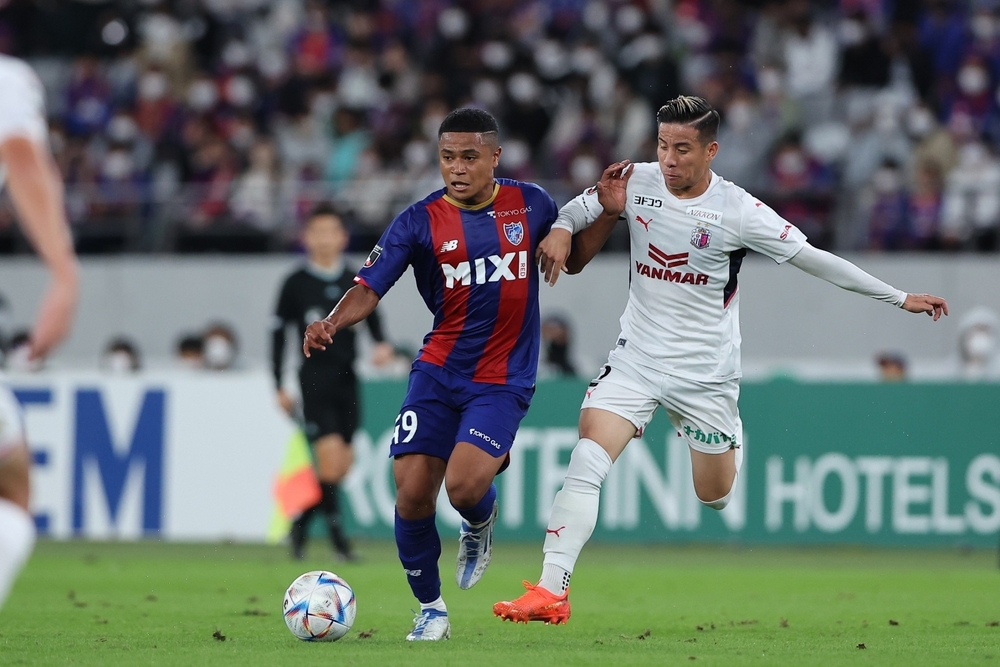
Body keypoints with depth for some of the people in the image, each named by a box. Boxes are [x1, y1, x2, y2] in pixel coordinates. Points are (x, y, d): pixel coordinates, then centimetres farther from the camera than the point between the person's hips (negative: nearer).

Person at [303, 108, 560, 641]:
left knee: (463, 485, -22)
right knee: (412, 492, -7)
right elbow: (369, 288, -10)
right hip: (439, 371, 1)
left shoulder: (530, 204, 1)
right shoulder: (420, 222, -4)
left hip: (504, 379, -1)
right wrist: (332, 323, -31)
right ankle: (430, 610, 14)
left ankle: (480, 523, 17)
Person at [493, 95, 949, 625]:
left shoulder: (738, 211, -14)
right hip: (636, 357, 1)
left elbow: (815, 260, -7)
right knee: (587, 459, -19)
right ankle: (551, 592, -20)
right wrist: (560, 230, -18)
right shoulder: (638, 183, -7)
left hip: (705, 372, -1)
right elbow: (576, 209, 7)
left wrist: (900, 298, -5)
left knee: (717, 497, 7)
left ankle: (733, 441, 44)